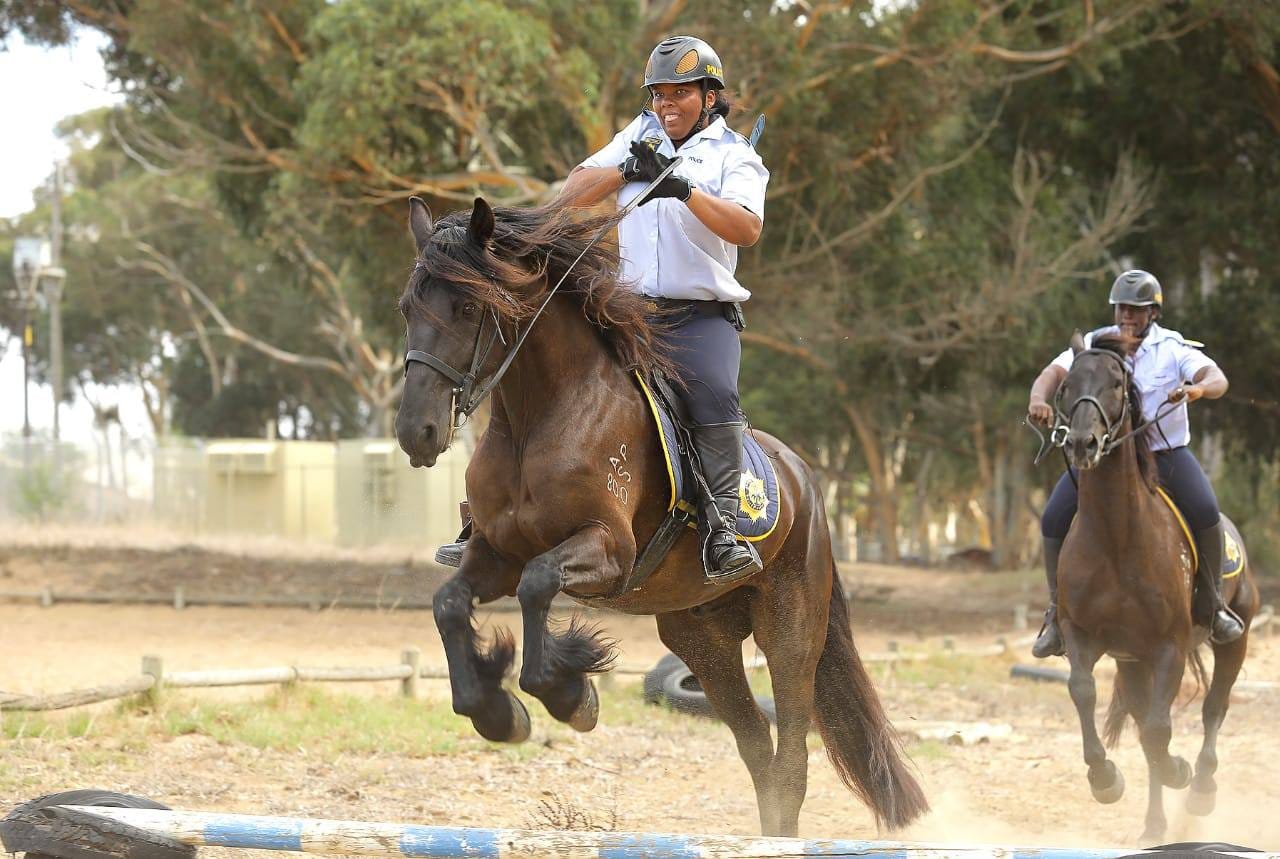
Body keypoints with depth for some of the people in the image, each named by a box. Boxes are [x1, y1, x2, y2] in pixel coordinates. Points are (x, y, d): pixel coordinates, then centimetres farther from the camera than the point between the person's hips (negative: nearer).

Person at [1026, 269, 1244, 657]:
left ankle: (1214, 601, -6)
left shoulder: (1174, 348, -5)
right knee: (1054, 519, -15)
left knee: (1206, 513, -26)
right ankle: (1056, 613, 0)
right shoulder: (1094, 345, -1)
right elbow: (1054, 371, -14)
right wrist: (1039, 398, -38)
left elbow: (1217, 379, -19)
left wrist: (1197, 389, -44)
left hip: (1166, 453, -2)